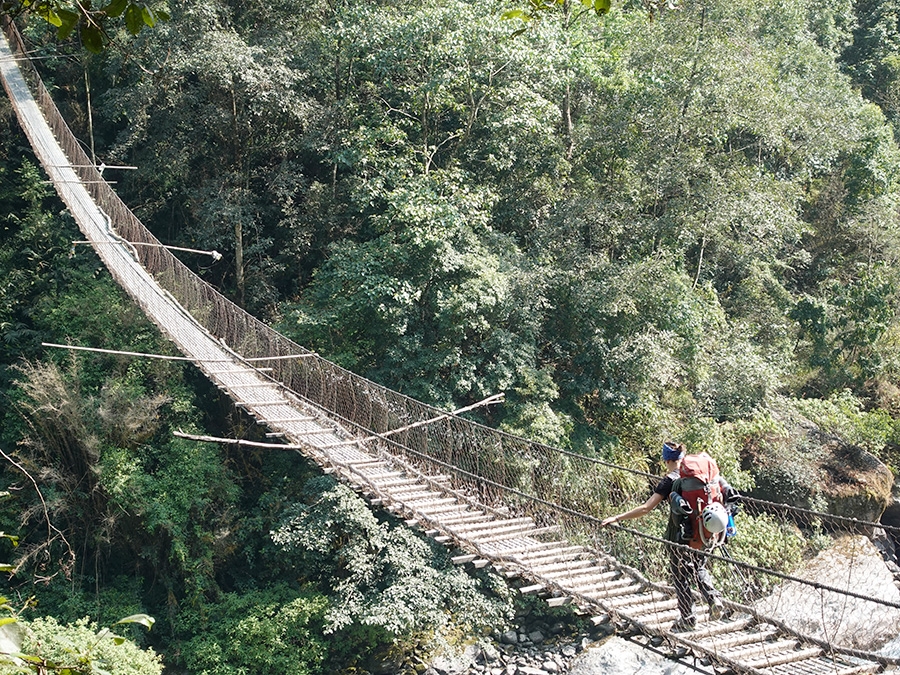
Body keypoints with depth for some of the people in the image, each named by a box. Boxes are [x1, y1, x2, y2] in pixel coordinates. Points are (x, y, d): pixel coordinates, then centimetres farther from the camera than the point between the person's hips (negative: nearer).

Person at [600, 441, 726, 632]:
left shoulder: (669, 481, -15)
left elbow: (646, 508, -21)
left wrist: (617, 518, -20)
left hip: (680, 535, -6)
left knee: (681, 576, 9)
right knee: (699, 568, 26)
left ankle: (688, 619, 16)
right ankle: (713, 597, 4)